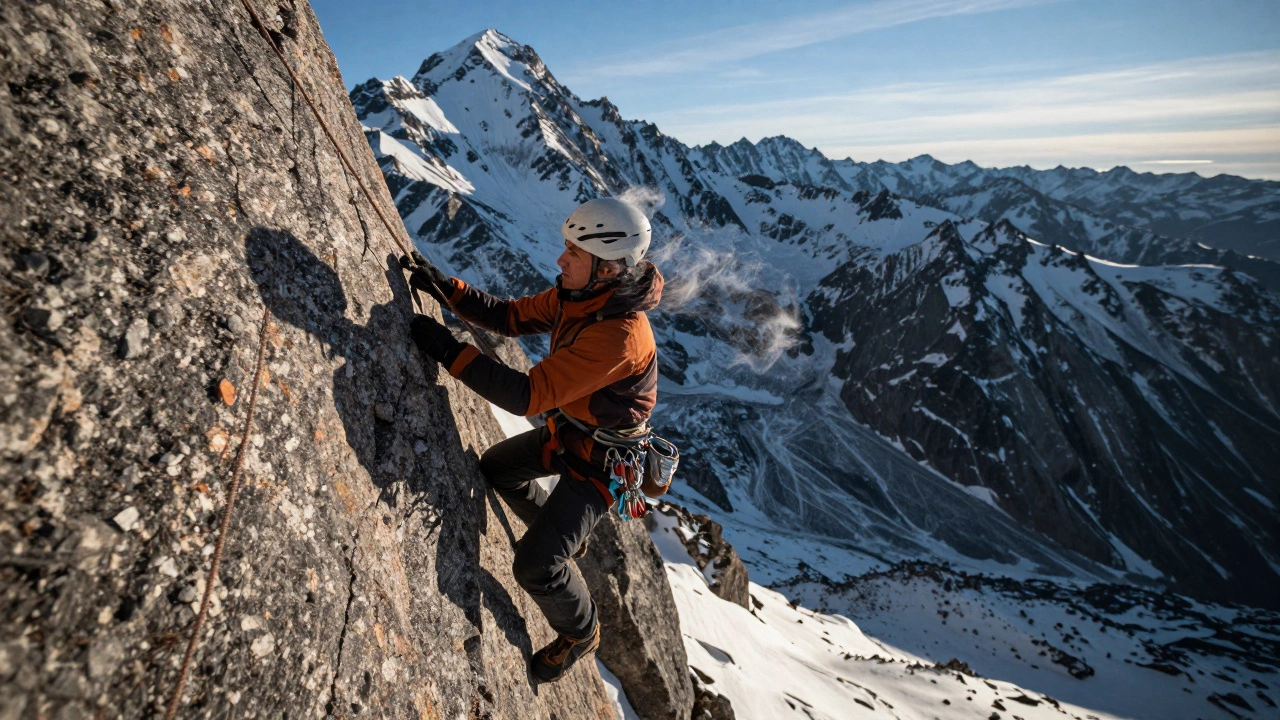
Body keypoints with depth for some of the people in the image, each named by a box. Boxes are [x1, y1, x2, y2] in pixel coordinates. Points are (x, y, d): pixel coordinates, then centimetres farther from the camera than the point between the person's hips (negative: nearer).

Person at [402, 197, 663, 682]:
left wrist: (448, 351, -33)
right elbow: (510, 318, 1)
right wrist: (445, 288, -9)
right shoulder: (576, 295, -10)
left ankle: (580, 634, 23)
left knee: (535, 565, -11)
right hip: (566, 431, 9)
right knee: (496, 468, 25)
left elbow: (528, 396, -36)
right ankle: (563, 534, 47)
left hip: (602, 460, -9)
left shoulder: (618, 336, -37)